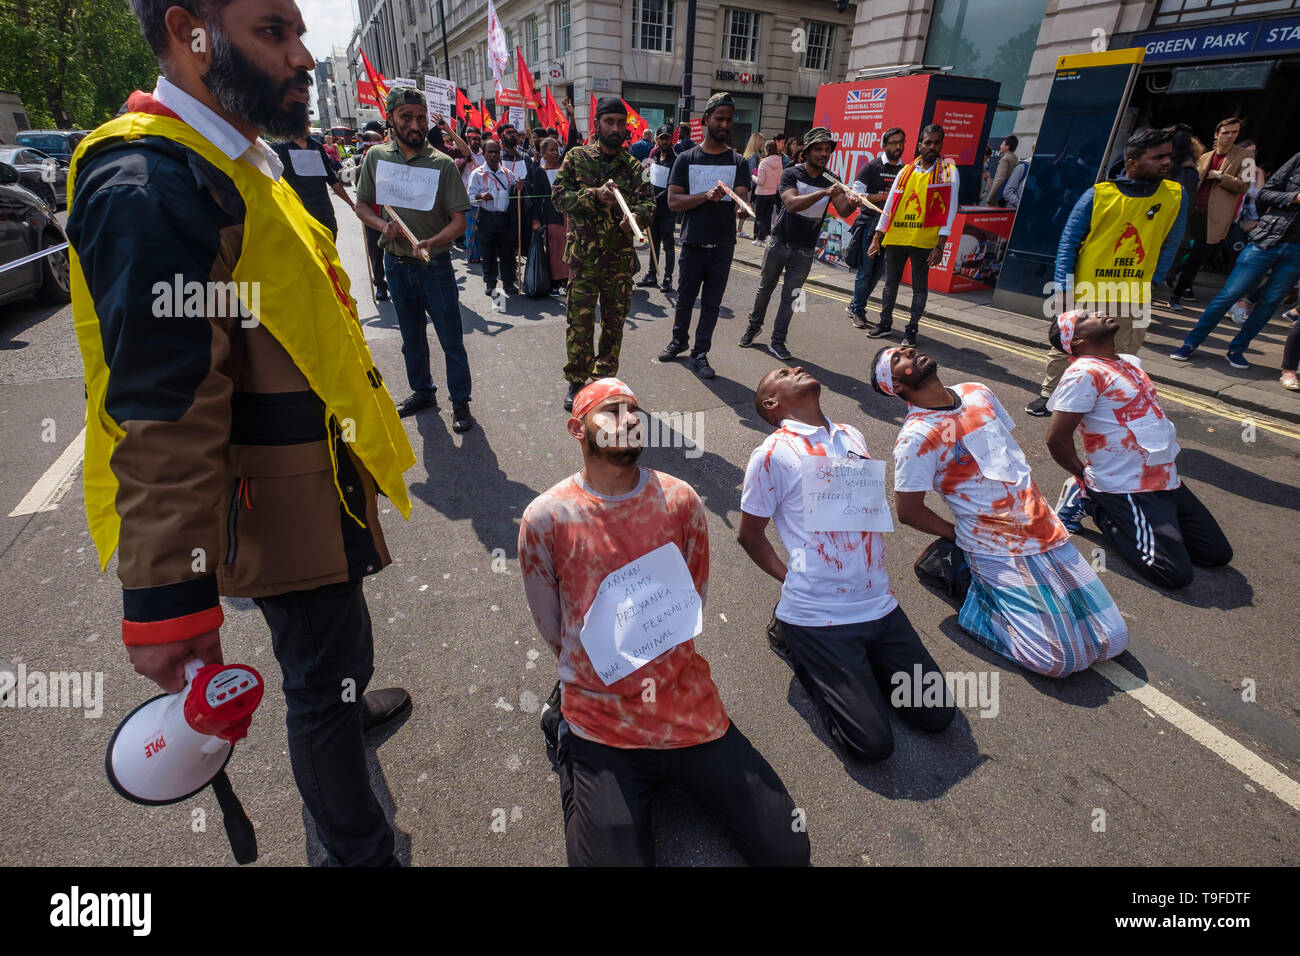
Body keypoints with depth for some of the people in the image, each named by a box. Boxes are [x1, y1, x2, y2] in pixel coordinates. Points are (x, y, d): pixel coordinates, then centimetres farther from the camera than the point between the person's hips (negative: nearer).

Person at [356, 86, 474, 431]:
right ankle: (422, 392, 34)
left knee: (451, 340, 0)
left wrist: (431, 243, -28)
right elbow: (362, 205, 9)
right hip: (396, 264, 4)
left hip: (435, 265, -3)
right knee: (412, 337, 17)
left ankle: (460, 402, 13)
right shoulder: (376, 156, 2)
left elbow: (459, 220, -11)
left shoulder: (442, 164, -8)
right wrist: (382, 225, -12)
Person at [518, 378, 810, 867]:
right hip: (602, 725, -2)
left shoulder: (681, 500, -3)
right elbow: (553, 630, 1)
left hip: (689, 710, 3)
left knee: (786, 851, 4)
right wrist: (608, 676, 8)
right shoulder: (546, 518, -11)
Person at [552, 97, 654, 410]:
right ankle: (576, 382, 15)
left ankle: (605, 380, 25)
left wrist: (636, 215, -28)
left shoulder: (633, 166, 7)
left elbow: (648, 202, -4)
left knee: (614, 323, 10)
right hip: (584, 256, -2)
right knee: (579, 323, -1)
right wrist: (594, 195, -20)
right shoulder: (577, 157, 2)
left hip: (621, 258, 3)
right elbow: (559, 196, -5)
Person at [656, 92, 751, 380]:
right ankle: (679, 340, 35)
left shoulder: (738, 162, 4)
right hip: (693, 243, -1)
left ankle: (700, 353, 17)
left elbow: (741, 199, -9)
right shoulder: (686, 159, 1)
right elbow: (673, 201, -7)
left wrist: (741, 209, -33)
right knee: (685, 297, 12)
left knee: (712, 302, 6)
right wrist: (707, 196, -20)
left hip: (723, 245, 1)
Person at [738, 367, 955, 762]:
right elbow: (750, 535, -1)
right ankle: (797, 647, 12)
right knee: (872, 742, -4)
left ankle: (858, 666, 23)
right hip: (817, 616, -6)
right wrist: (792, 579, -1)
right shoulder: (772, 453, -10)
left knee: (937, 713, 6)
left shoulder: (852, 436, 11)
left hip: (879, 603, 6)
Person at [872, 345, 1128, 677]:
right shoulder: (916, 436, -17)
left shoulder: (977, 392, 6)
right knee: (1058, 659, -12)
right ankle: (973, 599, 8)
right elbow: (908, 511, -14)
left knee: (1113, 640, 6)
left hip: (1047, 529, 7)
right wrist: (963, 536, -1)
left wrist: (1040, 509, 14)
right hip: (999, 552, -6)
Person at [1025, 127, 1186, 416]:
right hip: (1085, 293, -2)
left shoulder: (1176, 197, 0)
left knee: (1123, 358, 13)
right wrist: (1062, 287, -11)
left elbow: (1170, 244, 8)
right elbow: (1069, 241, -5)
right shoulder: (1099, 194, -8)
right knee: (1064, 349, 10)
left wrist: (1152, 282, 2)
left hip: (1134, 298, 3)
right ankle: (1048, 395, 29)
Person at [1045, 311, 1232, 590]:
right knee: (1175, 574, -11)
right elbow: (1057, 439, -21)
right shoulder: (1084, 373, -18)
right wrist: (1087, 476, -5)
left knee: (1218, 553, 10)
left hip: (1166, 479, 9)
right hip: (1128, 489, -9)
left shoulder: (1130, 362, 11)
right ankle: (1095, 505, 2)